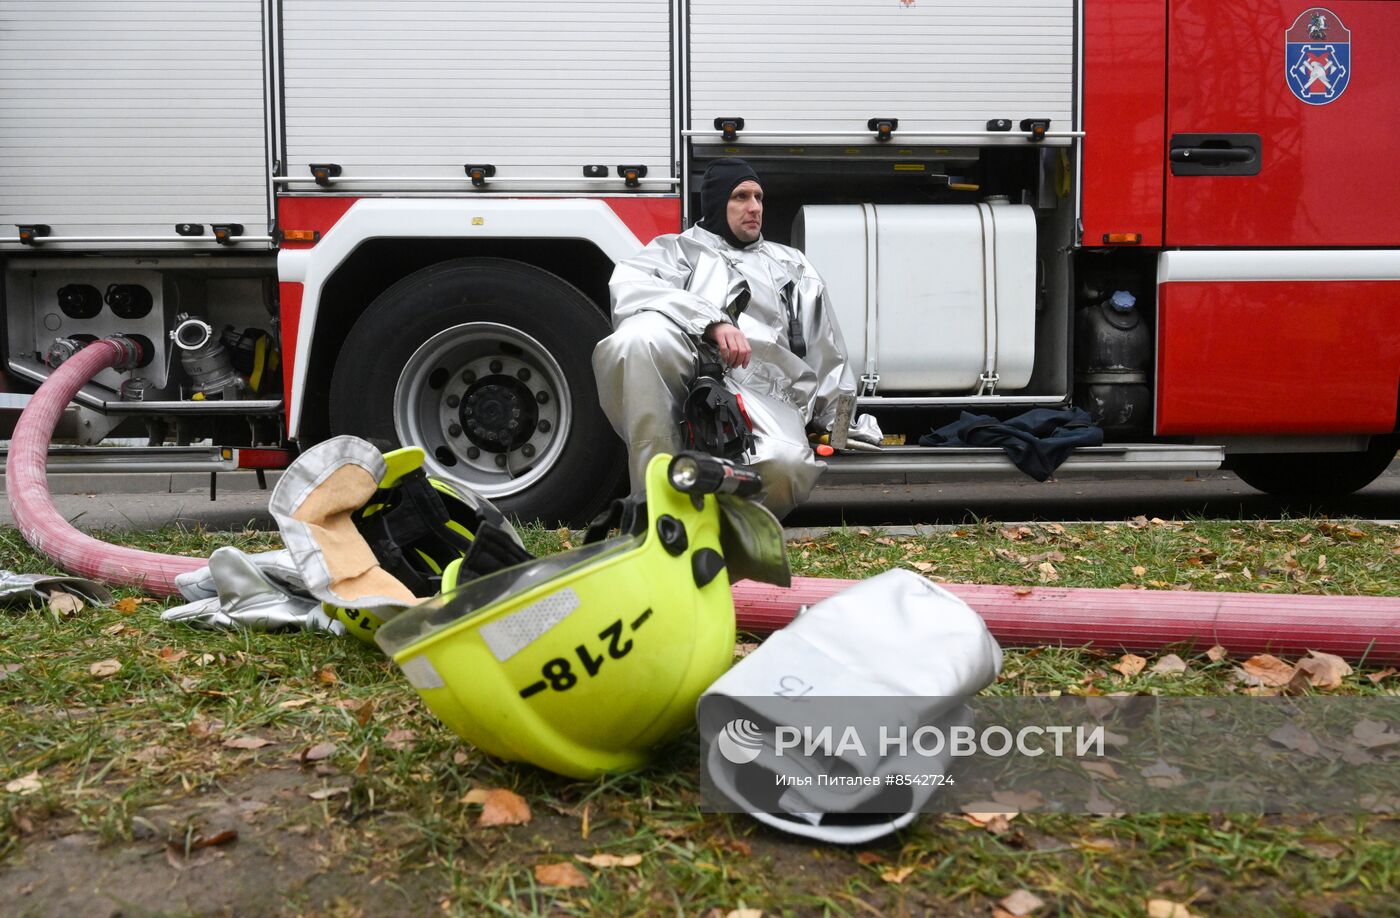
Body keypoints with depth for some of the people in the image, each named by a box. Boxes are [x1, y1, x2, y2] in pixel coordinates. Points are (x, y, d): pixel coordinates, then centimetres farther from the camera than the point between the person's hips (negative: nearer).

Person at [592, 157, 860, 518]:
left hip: (762, 388, 2)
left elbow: (825, 353, 35)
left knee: (787, 468, -34)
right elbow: (628, 284, -2)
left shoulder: (792, 265, 35)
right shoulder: (680, 248, 23)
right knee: (637, 338, -37)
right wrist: (711, 321, -16)